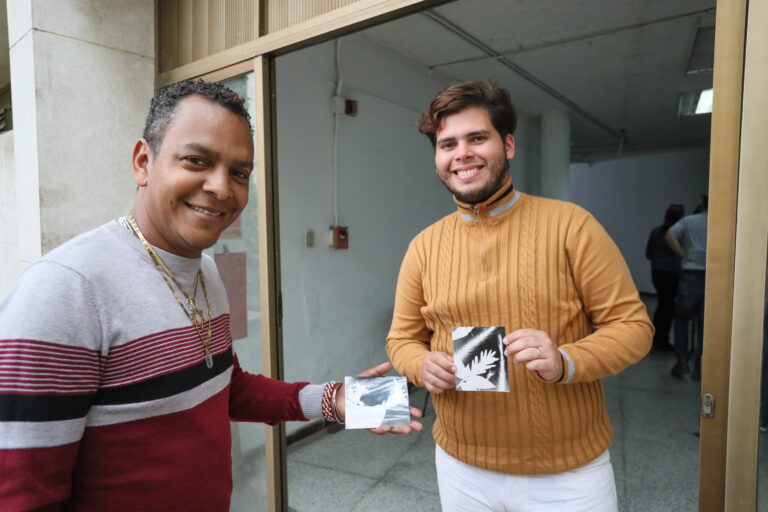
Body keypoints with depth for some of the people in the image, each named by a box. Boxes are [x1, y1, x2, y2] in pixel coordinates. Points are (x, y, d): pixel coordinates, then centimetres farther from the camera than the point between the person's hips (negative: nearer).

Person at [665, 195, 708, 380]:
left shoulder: (688, 221, 6)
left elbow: (669, 236, -12)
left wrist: (685, 256, -7)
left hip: (691, 276, -1)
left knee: (681, 320, 15)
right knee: (704, 326, 8)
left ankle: (682, 359, 2)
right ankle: (699, 369, 12)